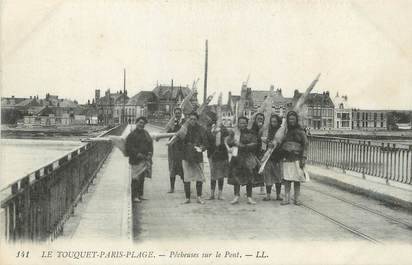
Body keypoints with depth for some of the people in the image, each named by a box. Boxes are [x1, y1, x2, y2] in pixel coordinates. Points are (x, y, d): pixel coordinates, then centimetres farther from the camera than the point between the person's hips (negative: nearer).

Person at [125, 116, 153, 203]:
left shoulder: (145, 133, 14)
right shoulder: (132, 135, -6)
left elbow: (150, 143, 17)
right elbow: (129, 147, -10)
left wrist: (150, 153, 3)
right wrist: (137, 154, -17)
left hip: (145, 159, 7)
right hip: (136, 160, -7)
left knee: (142, 178, 12)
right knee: (136, 178, -7)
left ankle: (140, 195, 21)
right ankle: (134, 196, -3)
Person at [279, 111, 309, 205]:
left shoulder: (300, 131, 3)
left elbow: (305, 144, 0)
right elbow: (280, 144, 15)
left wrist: (303, 158, -8)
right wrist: (281, 156, 9)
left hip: (297, 158, -2)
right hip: (286, 158, 2)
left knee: (297, 179, 1)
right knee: (287, 179, 1)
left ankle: (297, 198, 8)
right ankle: (287, 198, 6)